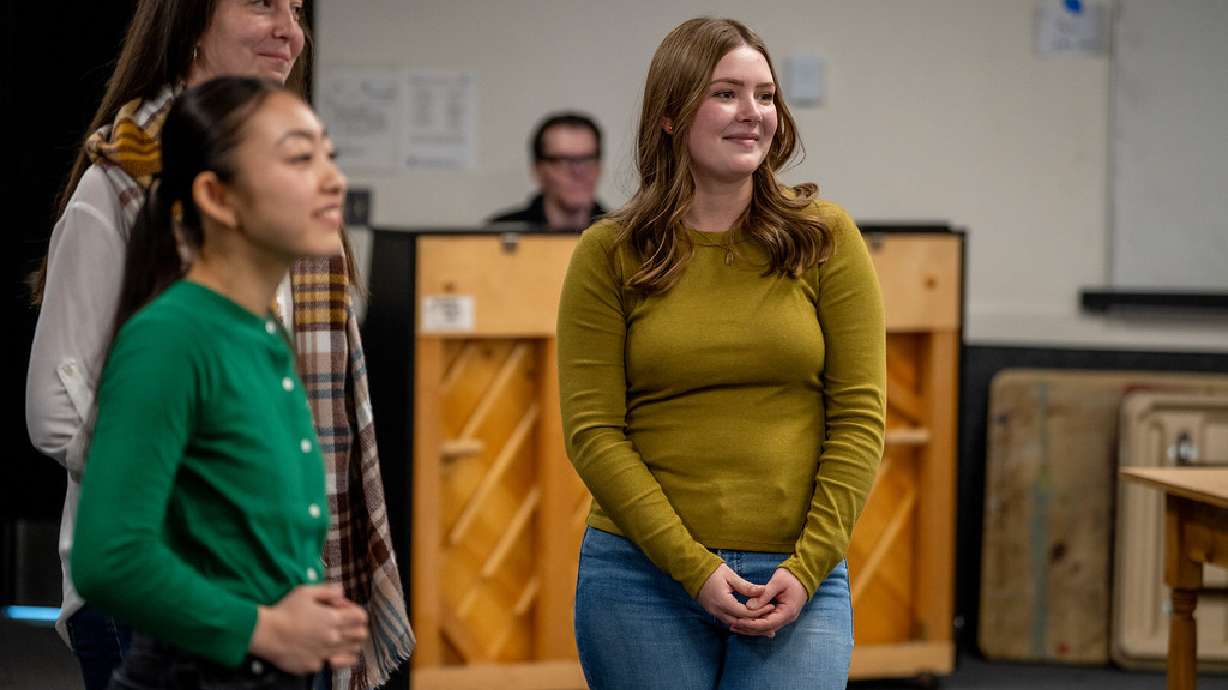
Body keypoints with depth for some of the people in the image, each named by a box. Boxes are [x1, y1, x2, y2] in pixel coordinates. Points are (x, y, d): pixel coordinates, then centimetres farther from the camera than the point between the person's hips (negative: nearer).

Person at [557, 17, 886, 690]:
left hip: (798, 578, 0)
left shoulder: (825, 238, 4)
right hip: (642, 577, 0)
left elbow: (858, 415, 2)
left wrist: (808, 566, -8)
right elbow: (593, 432, -2)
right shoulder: (609, 254, 2)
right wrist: (694, 568, -11)